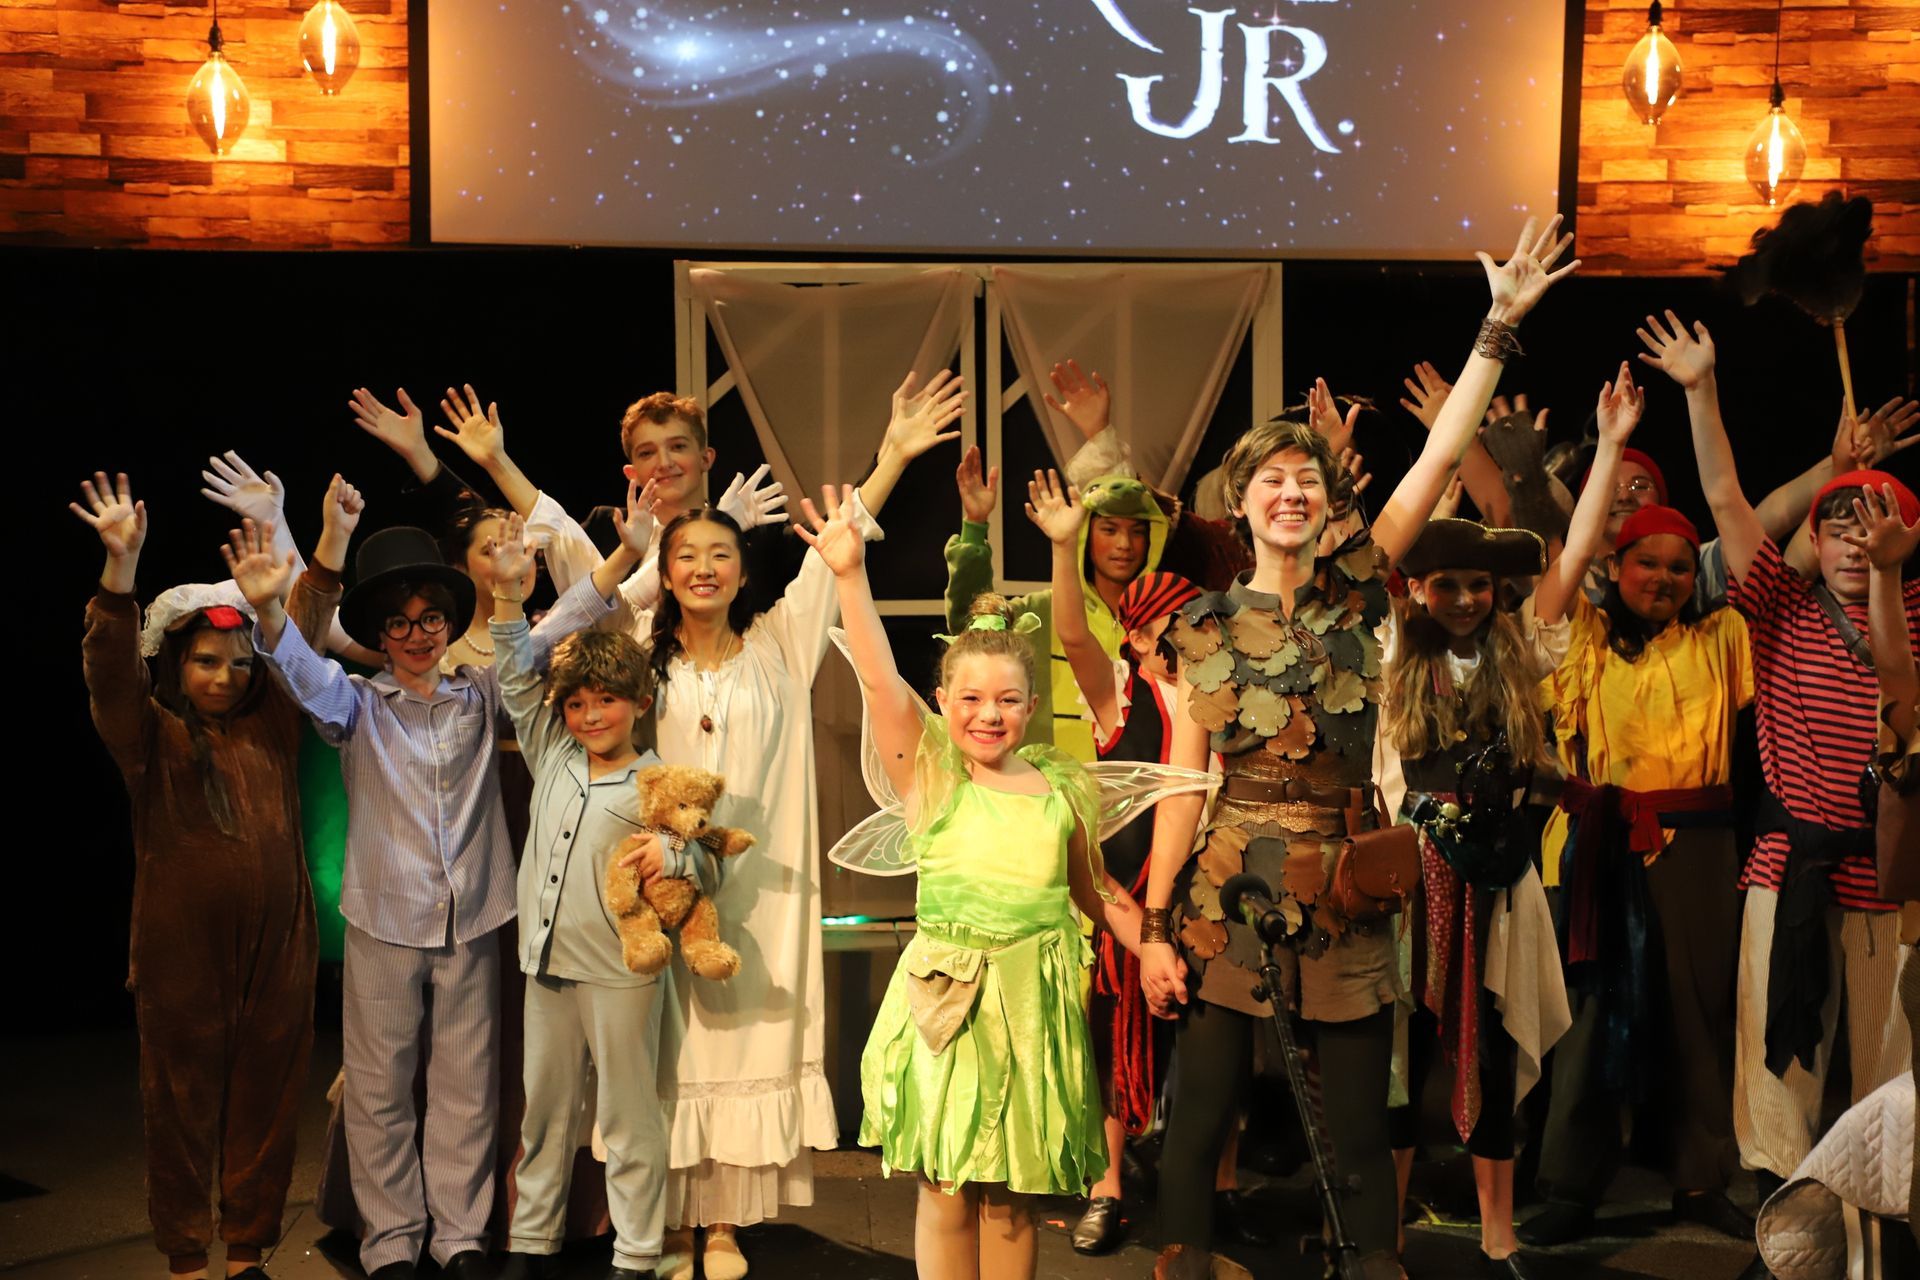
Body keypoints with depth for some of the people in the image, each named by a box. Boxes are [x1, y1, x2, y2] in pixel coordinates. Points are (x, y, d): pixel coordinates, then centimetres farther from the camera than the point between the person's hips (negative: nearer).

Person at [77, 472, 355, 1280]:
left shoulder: (270, 725, 8)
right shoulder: (151, 735, -2)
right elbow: (110, 669, -18)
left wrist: (333, 542, -9)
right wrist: (122, 563, -33)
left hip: (277, 953, 3)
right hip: (182, 960, -3)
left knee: (264, 1108, 10)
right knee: (183, 1111, 6)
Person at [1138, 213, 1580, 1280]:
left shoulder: (1358, 591, 3)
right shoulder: (1204, 628, 2)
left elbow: (1441, 457, -4)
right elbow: (1184, 784, 1)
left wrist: (1501, 325, -8)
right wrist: (1155, 928, -3)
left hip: (1346, 893, 1)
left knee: (1361, 1130, 6)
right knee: (1200, 1119, 3)